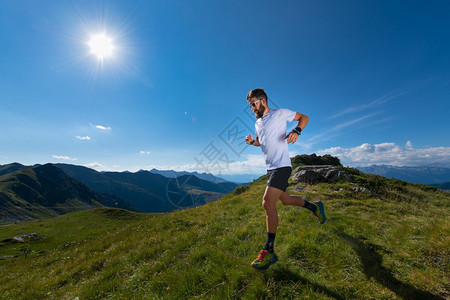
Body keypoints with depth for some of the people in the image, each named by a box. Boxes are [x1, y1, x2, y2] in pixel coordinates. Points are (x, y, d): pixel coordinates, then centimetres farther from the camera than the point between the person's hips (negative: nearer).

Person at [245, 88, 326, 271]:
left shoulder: (279, 113, -2)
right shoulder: (257, 123, 18)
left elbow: (304, 117, 5)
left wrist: (296, 131, -14)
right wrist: (252, 141, 7)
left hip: (281, 166, -8)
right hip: (270, 168, 8)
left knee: (268, 203, -17)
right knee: (286, 200, 18)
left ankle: (269, 251, -5)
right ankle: (314, 206, 43)